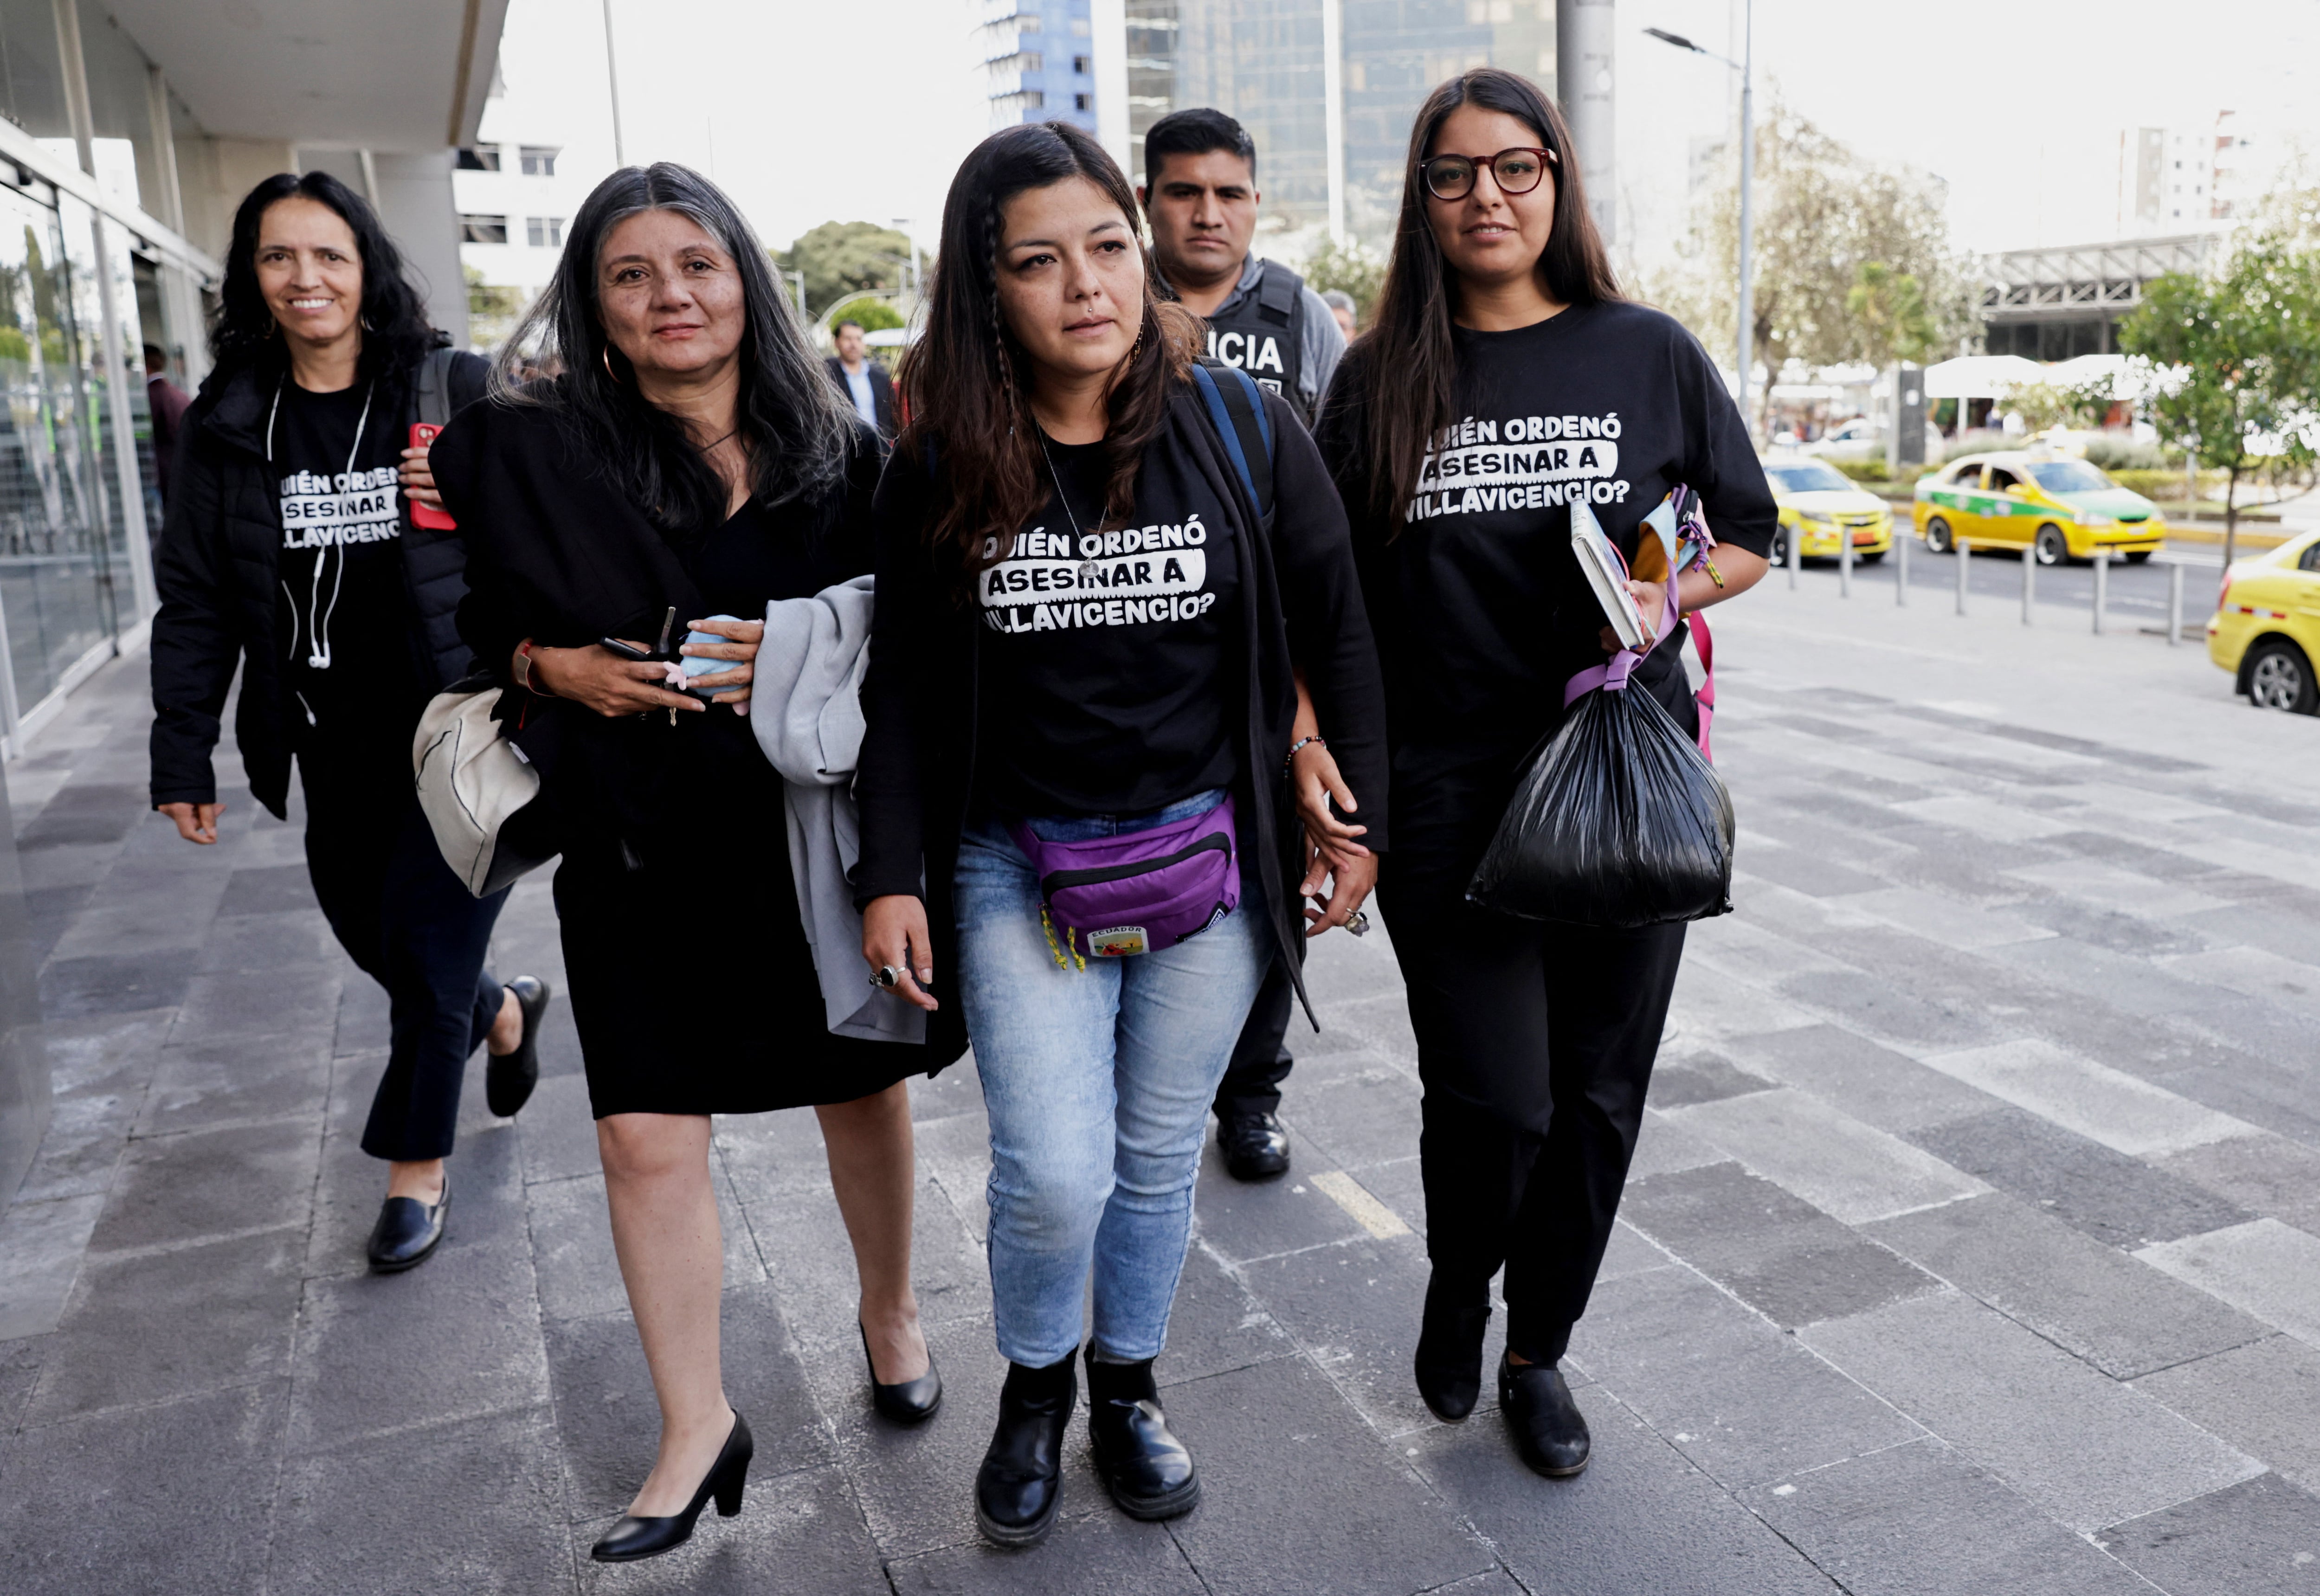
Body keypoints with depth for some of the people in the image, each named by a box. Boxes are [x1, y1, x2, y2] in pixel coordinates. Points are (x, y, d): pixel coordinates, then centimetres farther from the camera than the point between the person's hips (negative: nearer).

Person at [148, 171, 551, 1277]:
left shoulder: (455, 391, -4)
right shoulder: (227, 425, 5)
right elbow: (195, 600, 7)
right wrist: (182, 755, 5)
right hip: (334, 749, 4)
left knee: (427, 948, 1)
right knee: (374, 939, 14)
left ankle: (417, 1166, 22)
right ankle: (504, 1012, 46)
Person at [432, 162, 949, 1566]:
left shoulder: (838, 452, 0)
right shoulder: (530, 455, -2)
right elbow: (472, 625, 6)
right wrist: (555, 669, -13)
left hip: (824, 828, 1)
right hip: (643, 843, 0)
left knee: (865, 1088, 14)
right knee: (648, 1137, 1)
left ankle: (892, 1314, 41)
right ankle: (699, 1424, 21)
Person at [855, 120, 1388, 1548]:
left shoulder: (1243, 429, -5)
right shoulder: (942, 469, -3)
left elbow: (1338, 636, 3)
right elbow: (906, 689, 3)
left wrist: (1360, 826, 4)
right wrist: (892, 877, -1)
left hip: (1209, 856, 1)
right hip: (1018, 867, 0)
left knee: (1161, 1151, 13)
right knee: (1055, 1172, -6)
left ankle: (1128, 1387, 39)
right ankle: (1034, 1388, 26)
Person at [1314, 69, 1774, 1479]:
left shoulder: (1649, 355, 3)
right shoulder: (1380, 380, 4)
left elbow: (1750, 541, 11)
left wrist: (1667, 596, -9)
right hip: (1446, 794, -1)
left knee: (1597, 1092, 9)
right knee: (1496, 1098, -5)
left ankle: (1539, 1352, 32)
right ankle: (1457, 1291, 29)